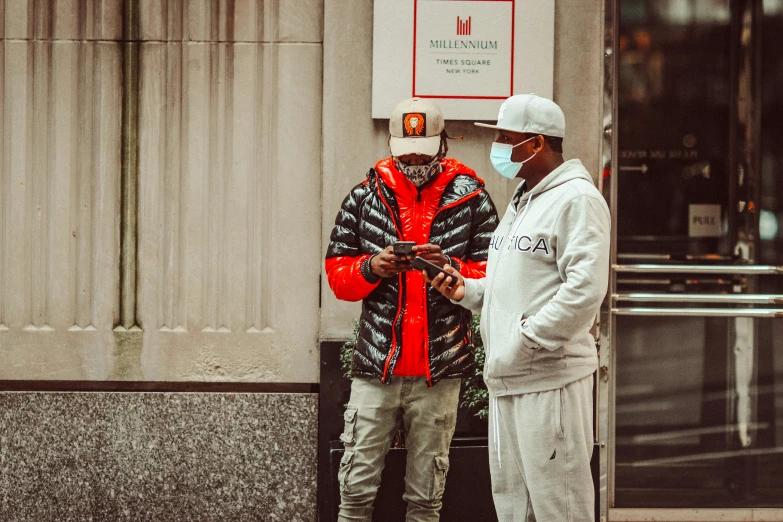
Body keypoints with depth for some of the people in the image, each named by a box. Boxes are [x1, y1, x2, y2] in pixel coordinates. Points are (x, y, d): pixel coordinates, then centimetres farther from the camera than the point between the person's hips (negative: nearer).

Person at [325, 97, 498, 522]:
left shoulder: (470, 198, 4)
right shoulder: (365, 196, 8)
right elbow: (336, 273, 10)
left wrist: (450, 267, -16)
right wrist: (371, 268, -10)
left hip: (440, 371, -1)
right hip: (376, 366, 1)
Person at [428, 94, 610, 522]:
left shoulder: (576, 200, -10)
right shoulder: (521, 201, 21)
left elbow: (584, 289, -21)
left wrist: (526, 341, -20)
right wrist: (468, 290, 10)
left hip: (550, 378, -10)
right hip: (507, 380, 10)